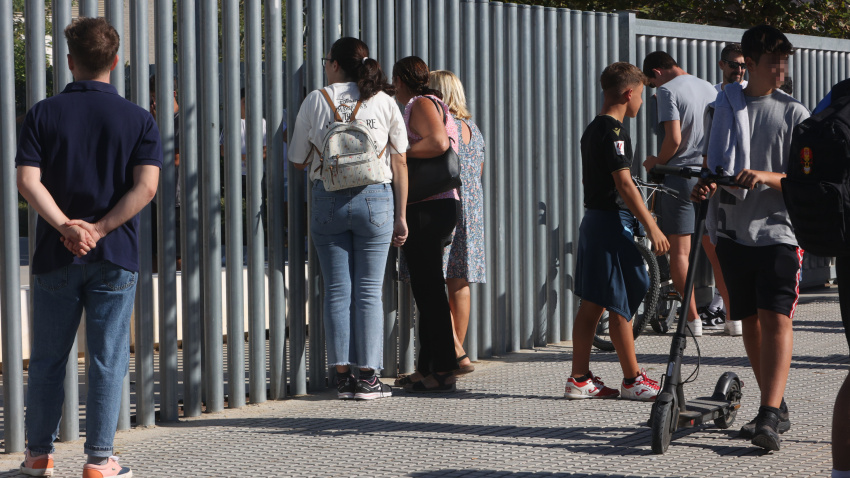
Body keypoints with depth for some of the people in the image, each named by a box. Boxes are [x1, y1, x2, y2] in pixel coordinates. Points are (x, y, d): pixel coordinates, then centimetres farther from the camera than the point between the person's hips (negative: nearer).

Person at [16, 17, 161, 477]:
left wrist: (65, 226, -17)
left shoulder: (44, 114, 0)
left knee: (47, 358, 12)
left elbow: (28, 181, -11)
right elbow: (146, 186, -11)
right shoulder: (138, 119, 0)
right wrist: (99, 229, -13)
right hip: (115, 257, -1)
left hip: (55, 255, 1)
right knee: (107, 360, 4)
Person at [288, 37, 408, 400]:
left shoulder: (316, 101, 1)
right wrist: (400, 216, 8)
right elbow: (399, 163, 3)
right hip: (375, 199, 0)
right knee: (369, 291, 3)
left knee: (337, 290, 5)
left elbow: (298, 161, 7)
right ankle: (368, 377, 1)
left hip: (328, 200, 0)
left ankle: (343, 376, 3)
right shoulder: (384, 101, 4)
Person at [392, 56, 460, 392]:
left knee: (429, 289, -8)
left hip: (428, 209, -10)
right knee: (426, 288, 12)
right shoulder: (425, 105, 23)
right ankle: (427, 366, 17)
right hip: (432, 208, 10)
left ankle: (443, 371, -7)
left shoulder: (422, 103, -7)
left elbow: (438, 142, -23)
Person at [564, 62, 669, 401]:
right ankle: (633, 380, 3)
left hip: (593, 220, 10)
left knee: (592, 304, 10)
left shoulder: (593, 129, 15)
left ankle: (579, 379, 12)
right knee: (621, 305, -3)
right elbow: (624, 184, -20)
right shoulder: (615, 131, -14)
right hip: (612, 222, -10)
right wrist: (652, 227, -19)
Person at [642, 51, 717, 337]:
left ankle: (692, 318, -9)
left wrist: (657, 161, -1)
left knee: (679, 251, -2)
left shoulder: (668, 90, -9)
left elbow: (673, 138, -18)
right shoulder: (709, 88, 13)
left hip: (681, 174, -7)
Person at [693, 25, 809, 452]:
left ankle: (769, 416, -21)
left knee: (776, 318, -16)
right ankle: (776, 410, 21)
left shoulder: (793, 113, 2)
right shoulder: (725, 106, 10)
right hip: (734, 229, 4)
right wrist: (706, 185, -8)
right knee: (749, 321, 9)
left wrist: (766, 177, -21)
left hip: (777, 229, -4)